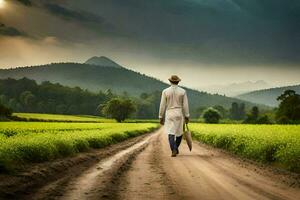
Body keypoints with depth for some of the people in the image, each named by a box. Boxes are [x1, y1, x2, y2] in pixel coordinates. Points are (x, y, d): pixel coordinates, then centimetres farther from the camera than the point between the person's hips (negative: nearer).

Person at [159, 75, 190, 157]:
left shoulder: (165, 91, -4)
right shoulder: (183, 91, -3)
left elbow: (162, 105, -3)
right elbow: (185, 105, -4)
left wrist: (161, 117, 4)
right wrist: (187, 117, 1)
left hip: (169, 115, -1)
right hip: (179, 115, 1)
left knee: (171, 134, -4)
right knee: (179, 132, 20)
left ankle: (174, 150, -22)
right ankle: (176, 148, 29)